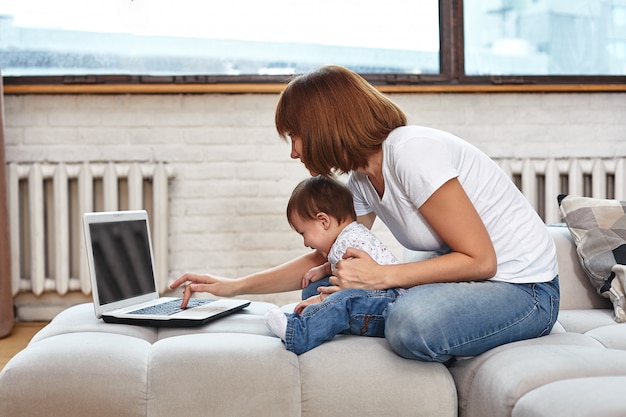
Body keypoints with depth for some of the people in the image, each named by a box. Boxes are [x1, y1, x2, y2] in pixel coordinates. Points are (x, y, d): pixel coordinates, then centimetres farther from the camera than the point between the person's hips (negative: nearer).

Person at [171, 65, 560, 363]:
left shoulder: (411, 152, -23)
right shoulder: (362, 179, 5)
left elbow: (480, 260, -23)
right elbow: (330, 258, 14)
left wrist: (380, 276, -25)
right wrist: (234, 285, 10)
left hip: (524, 287, -8)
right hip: (469, 280, 8)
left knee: (411, 321, -36)